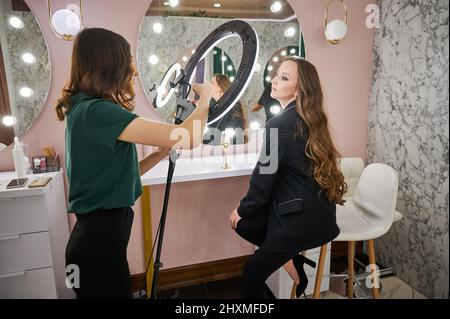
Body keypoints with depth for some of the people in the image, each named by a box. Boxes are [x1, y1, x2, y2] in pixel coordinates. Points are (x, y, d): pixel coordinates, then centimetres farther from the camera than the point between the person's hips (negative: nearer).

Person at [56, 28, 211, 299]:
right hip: (100, 237, -9)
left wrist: (164, 150, 4)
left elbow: (121, 174, 11)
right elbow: (190, 138, -28)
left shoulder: (85, 109, 8)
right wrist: (204, 98, -9)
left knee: (121, 291, 24)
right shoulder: (96, 111, -22)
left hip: (99, 231, 9)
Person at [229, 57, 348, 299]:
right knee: (244, 224, 13)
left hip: (303, 218, -8)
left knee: (253, 273, 6)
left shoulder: (280, 124, -20)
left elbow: (265, 174, -15)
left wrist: (243, 210, 2)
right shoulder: (308, 121, 7)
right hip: (314, 210, 8)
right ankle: (291, 259, 14)